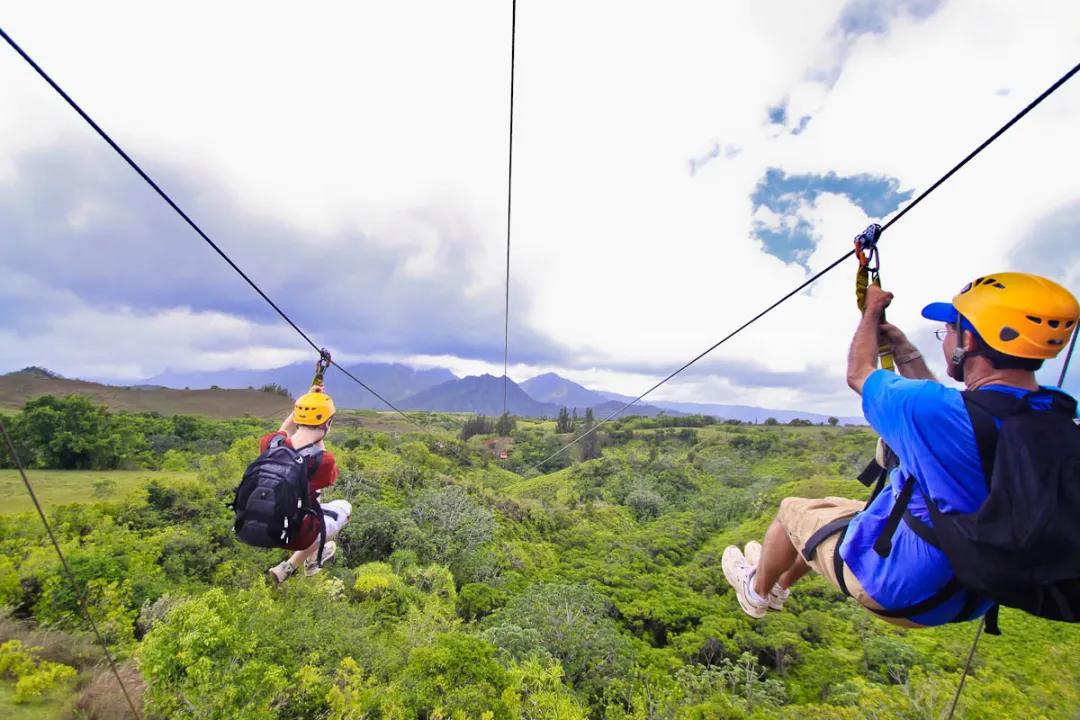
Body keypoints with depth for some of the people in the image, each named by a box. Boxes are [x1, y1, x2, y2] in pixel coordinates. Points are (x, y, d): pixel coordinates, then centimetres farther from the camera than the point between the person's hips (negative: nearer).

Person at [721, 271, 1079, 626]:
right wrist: (903, 348, 14)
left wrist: (872, 312, 3)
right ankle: (780, 584, 48)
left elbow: (858, 374, -12)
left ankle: (757, 592, 40)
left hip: (896, 586, -7)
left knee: (791, 510, 15)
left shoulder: (935, 411, -33)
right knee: (833, 506, 27)